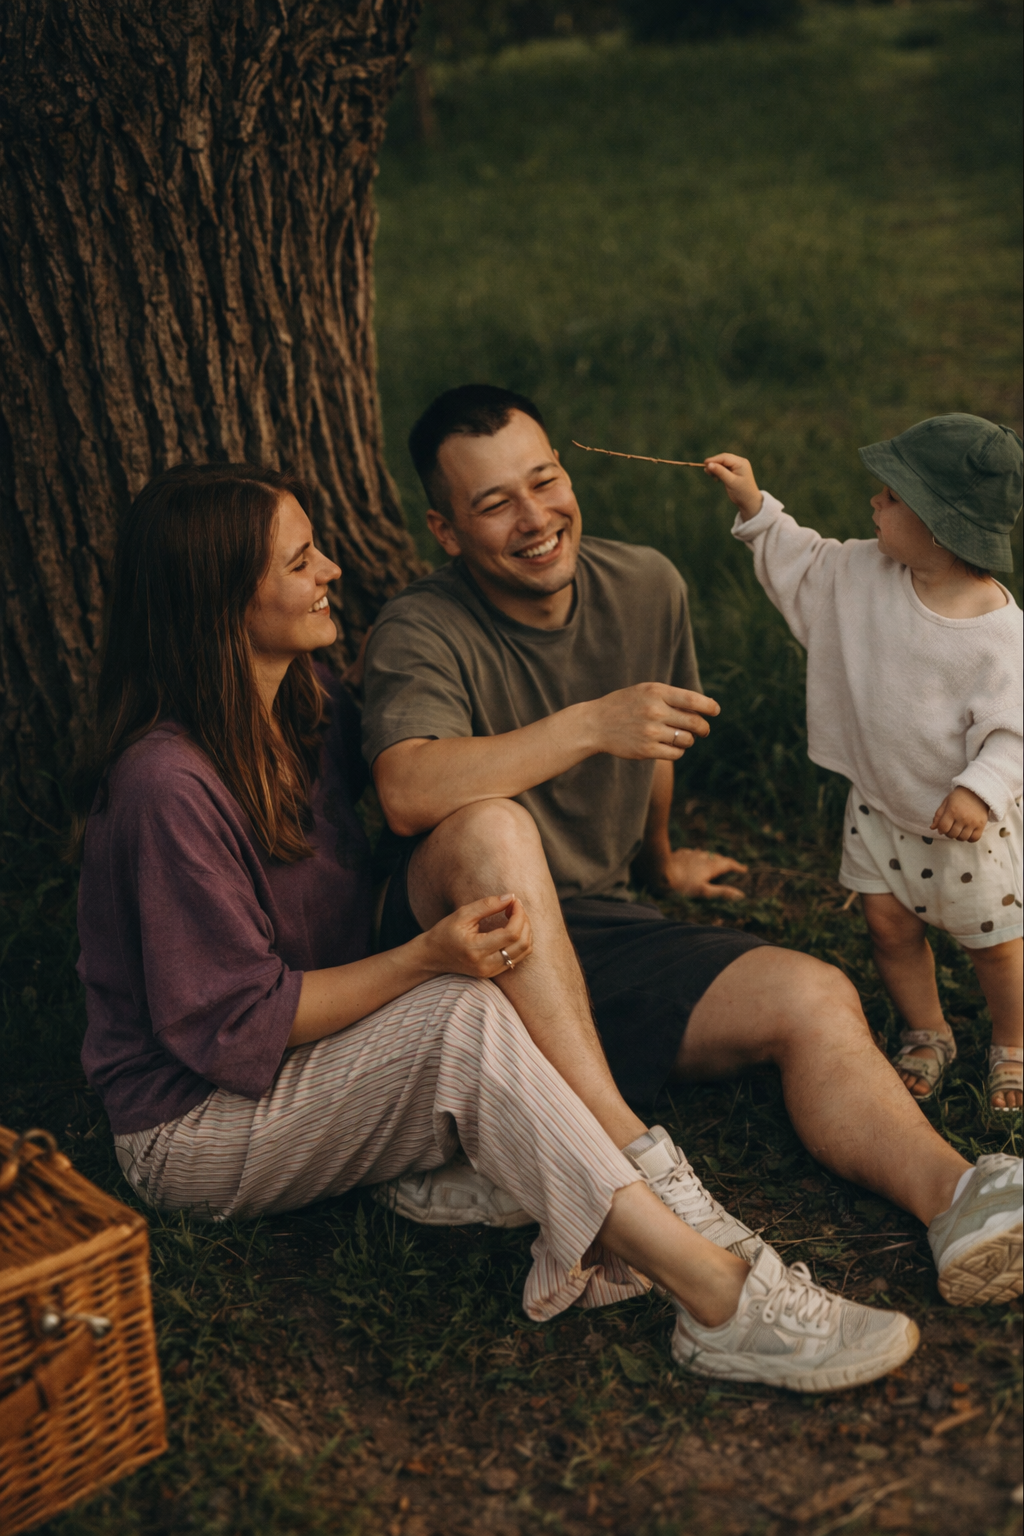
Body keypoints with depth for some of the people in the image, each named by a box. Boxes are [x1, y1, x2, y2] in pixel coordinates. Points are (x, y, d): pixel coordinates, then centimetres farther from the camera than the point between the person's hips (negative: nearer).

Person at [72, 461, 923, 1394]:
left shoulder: (310, 707, 2)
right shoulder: (168, 786, -25)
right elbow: (233, 1026, -22)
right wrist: (426, 960, -28)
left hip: (314, 1055, 9)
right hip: (193, 1126, -9)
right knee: (463, 1018, -32)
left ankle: (572, 1233, -30)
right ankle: (721, 1302, -35)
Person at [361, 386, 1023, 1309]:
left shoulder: (645, 589, 3)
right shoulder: (422, 633, -15)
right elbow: (408, 795, -35)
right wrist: (590, 725, -35)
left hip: (595, 928, 5)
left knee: (815, 998, -17)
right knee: (490, 827, -37)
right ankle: (628, 1153, -39)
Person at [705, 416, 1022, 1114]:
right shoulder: (867, 574, -7)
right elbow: (805, 563, 10)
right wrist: (756, 507, 2)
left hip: (963, 822, -5)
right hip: (880, 807, 5)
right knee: (890, 927, 13)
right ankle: (927, 1037, 37)